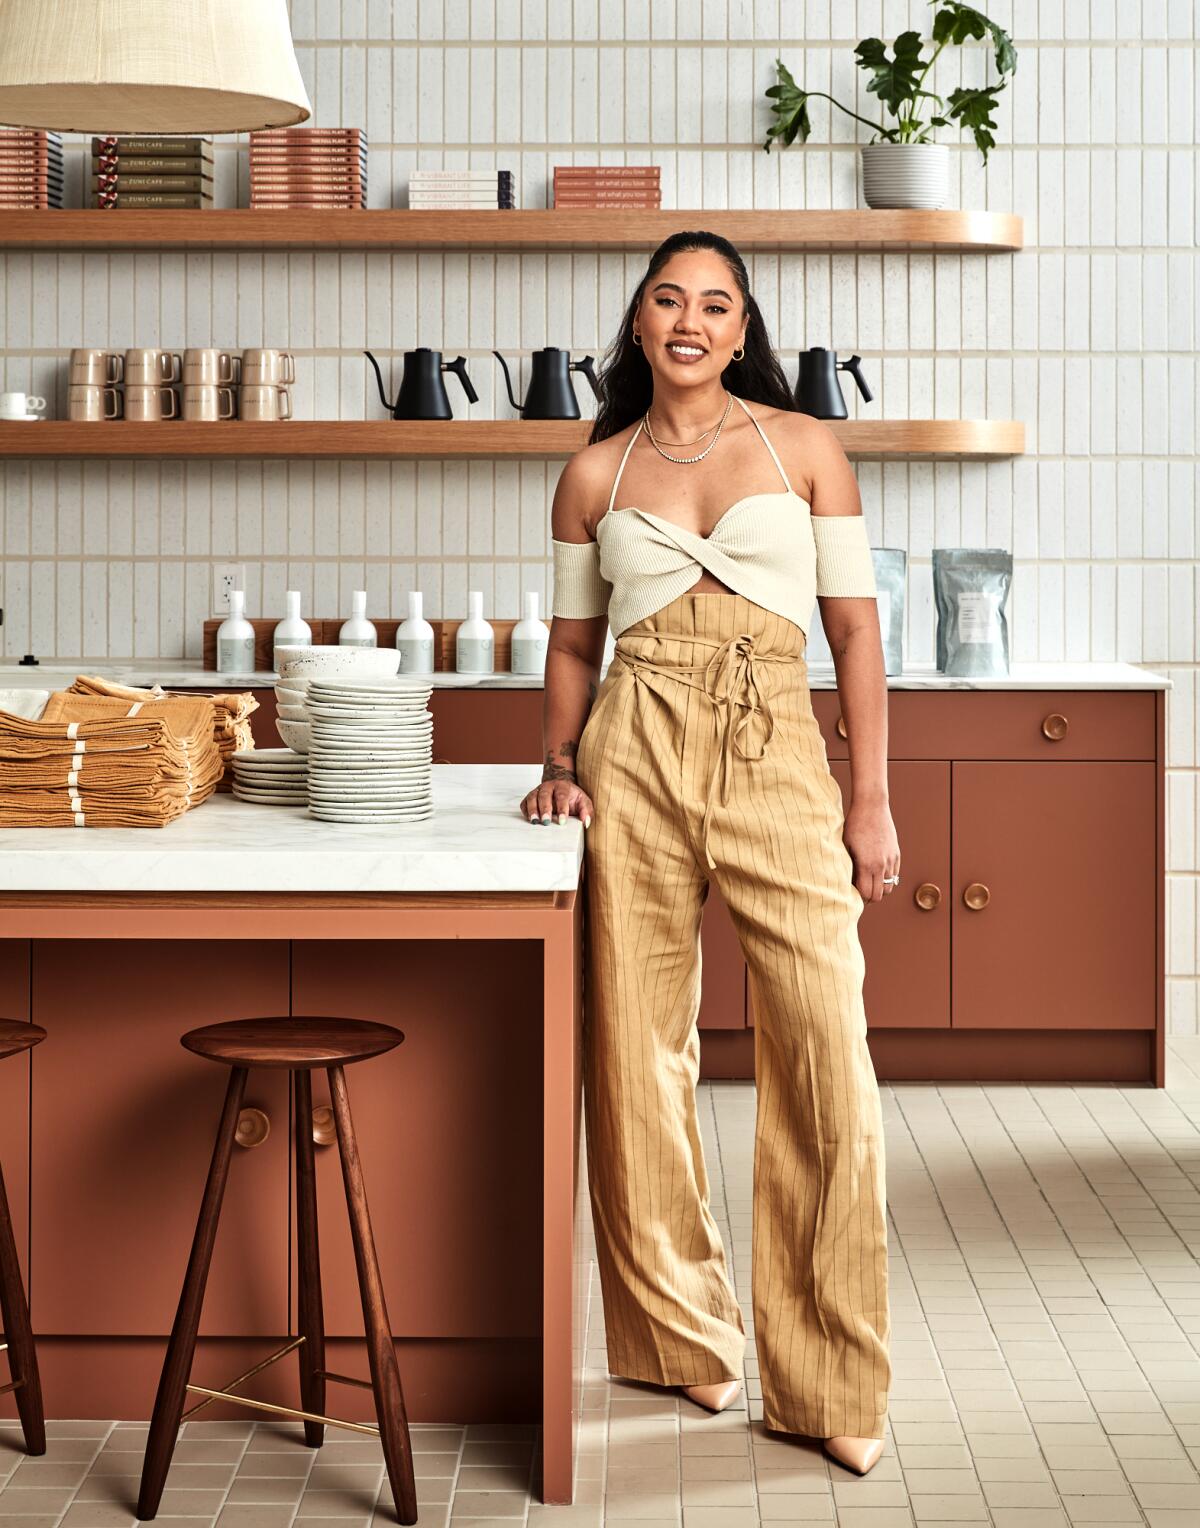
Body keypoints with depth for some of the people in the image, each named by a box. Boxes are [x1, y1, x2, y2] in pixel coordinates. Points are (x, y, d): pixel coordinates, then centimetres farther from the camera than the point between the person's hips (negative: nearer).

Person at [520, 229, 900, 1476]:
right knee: (639, 1055, 4)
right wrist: (560, 765, 2)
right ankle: (680, 1336, 22)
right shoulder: (595, 472, 11)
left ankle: (830, 1382, 3)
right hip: (635, 758, 2)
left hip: (776, 757, -1)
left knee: (827, 1059, -8)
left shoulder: (803, 447, 7)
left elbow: (854, 626, 5)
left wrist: (872, 801, -1)